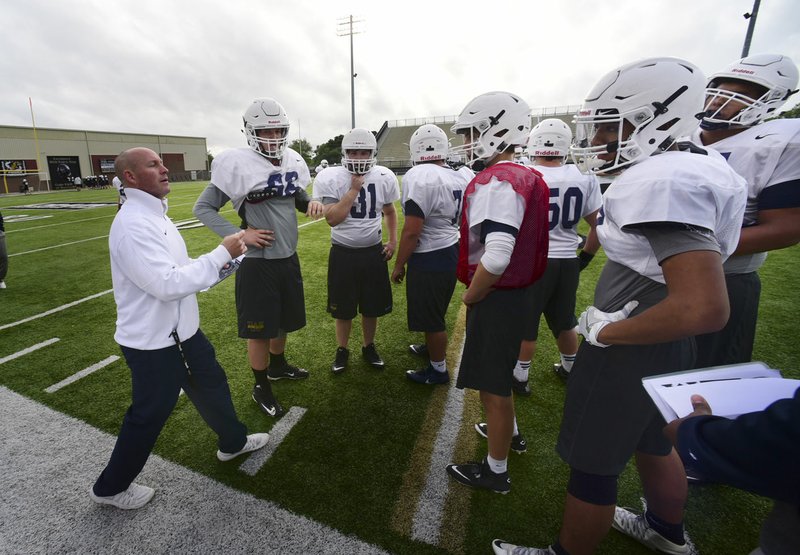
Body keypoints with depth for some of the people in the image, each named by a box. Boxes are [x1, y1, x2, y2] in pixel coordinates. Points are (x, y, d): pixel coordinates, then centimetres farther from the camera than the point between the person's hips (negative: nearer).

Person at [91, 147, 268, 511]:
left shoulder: (154, 214, 9)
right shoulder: (132, 225, -25)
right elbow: (167, 284, -31)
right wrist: (222, 254, -26)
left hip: (180, 329, 10)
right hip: (153, 342, -10)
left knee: (211, 384, 22)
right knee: (148, 414, 9)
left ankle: (233, 442, 44)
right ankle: (111, 487, 35)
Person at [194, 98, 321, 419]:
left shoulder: (293, 162, 3)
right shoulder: (238, 164, -15)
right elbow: (203, 208, -8)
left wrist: (310, 204, -3)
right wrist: (239, 235, -19)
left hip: (289, 257, 6)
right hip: (258, 263, -6)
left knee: (284, 319, 22)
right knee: (259, 328, 8)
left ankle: (277, 366, 47)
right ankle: (261, 388, 29)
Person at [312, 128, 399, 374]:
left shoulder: (384, 177, -3)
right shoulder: (330, 178, -12)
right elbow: (332, 219, -21)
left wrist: (393, 240, 5)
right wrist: (354, 189, -22)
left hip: (374, 252, 2)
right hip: (343, 253, -2)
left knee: (373, 306, 13)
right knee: (343, 308, 10)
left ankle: (369, 347, 36)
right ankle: (342, 350, 32)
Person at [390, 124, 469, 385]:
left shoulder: (418, 177, -20)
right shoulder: (458, 178, 5)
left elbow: (411, 231, -22)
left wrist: (399, 265, -11)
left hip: (430, 259, -8)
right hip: (452, 252, 9)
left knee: (431, 319, 7)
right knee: (436, 312, 26)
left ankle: (438, 370, 23)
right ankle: (434, 348, 46)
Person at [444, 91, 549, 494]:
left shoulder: (497, 183, -22)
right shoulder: (524, 177, 9)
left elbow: (496, 257, -32)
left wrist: (471, 294, -15)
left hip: (494, 297, -10)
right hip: (512, 291, 10)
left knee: (494, 384, 6)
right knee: (496, 374, 28)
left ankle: (496, 471, 26)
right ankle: (506, 431, 52)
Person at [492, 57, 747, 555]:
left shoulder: (661, 182, -26)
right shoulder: (690, 166, 5)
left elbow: (704, 309, -33)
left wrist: (606, 331, -21)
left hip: (630, 352, -10)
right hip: (668, 347, 10)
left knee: (592, 466, 10)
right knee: (651, 441, 29)